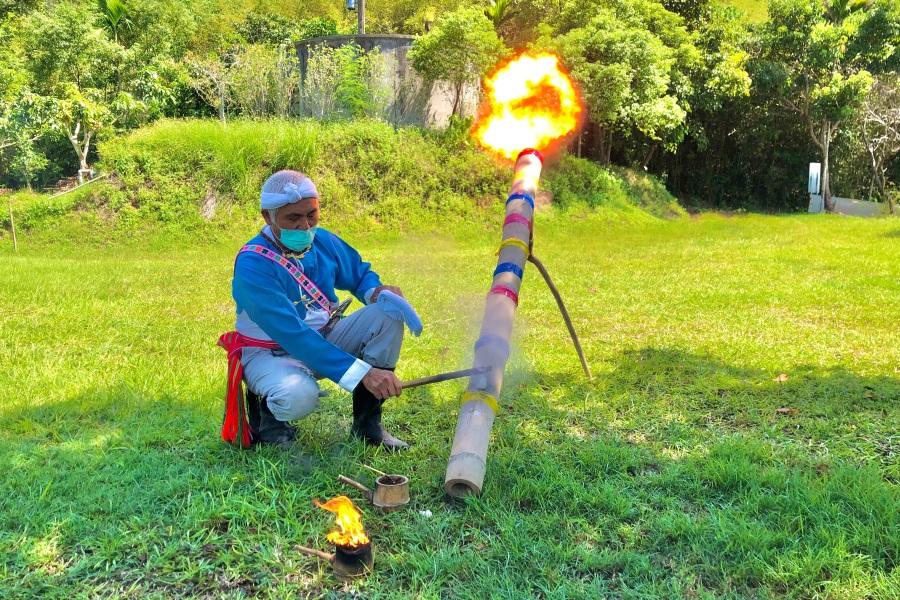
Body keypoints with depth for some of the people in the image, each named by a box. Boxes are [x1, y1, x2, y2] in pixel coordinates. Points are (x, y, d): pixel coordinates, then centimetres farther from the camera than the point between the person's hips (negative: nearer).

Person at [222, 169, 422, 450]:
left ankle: (367, 423, -6)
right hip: (271, 352, -6)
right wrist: (361, 372, -40)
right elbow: (292, 334, -33)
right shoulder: (252, 264, -25)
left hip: (325, 340, 6)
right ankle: (265, 410, 1)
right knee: (298, 396, -39)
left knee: (388, 314, -14)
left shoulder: (322, 241, -5)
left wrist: (378, 292, -15)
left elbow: (360, 274, 13)